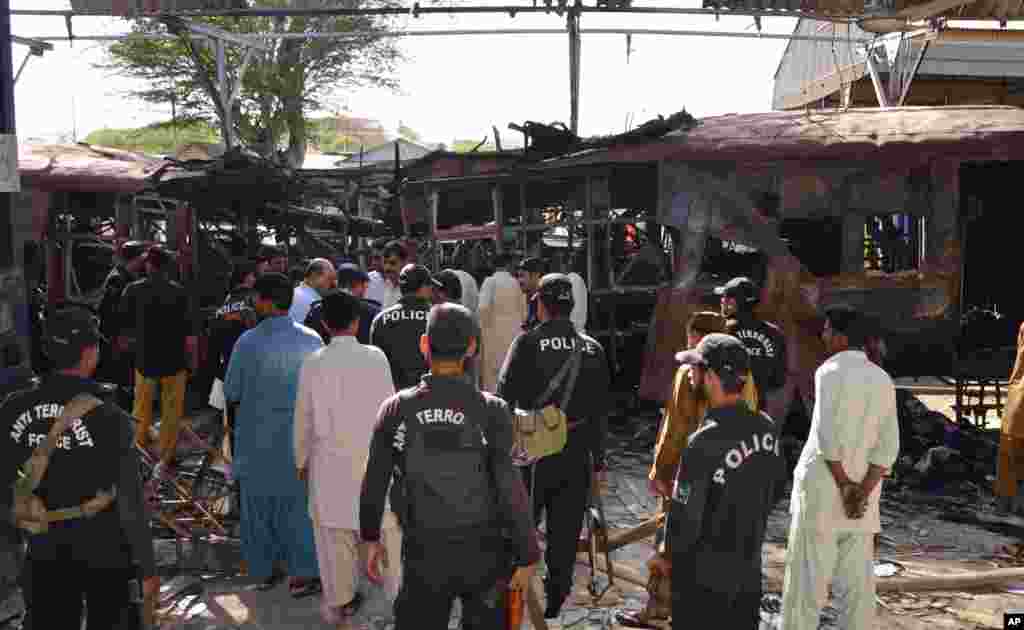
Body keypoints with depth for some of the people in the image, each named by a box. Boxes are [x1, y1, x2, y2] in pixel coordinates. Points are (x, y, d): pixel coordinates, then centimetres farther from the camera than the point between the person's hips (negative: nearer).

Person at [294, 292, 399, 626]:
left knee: (335, 531, 15)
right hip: (373, 455, -1)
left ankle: (338, 602, 27)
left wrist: (301, 459, 14)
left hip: (330, 458, 1)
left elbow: (304, 417, -1)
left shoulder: (314, 363, -9)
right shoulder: (376, 356, -12)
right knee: (386, 525, 13)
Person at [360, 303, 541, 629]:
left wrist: (370, 538, 13)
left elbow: (374, 483, -2)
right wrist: (527, 556, -3)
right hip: (484, 556, -1)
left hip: (422, 557, 1)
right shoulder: (491, 411, -15)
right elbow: (512, 490, -14)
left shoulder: (397, 409, -9)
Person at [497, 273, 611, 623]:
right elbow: (601, 409, 6)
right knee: (565, 532, 13)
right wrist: (598, 458, 14)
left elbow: (505, 398, -11)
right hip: (577, 453, 3)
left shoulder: (527, 342, -9)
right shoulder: (593, 348, 3)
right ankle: (554, 602, 23)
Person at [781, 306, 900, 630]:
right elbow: (888, 446, 0)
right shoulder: (883, 379, 8)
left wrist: (844, 485, -10)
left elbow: (828, 436, -18)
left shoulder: (831, 370, -9)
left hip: (822, 486, -5)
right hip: (863, 490, 5)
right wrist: (863, 492, -7)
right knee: (857, 579, 9)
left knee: (807, 574, 2)